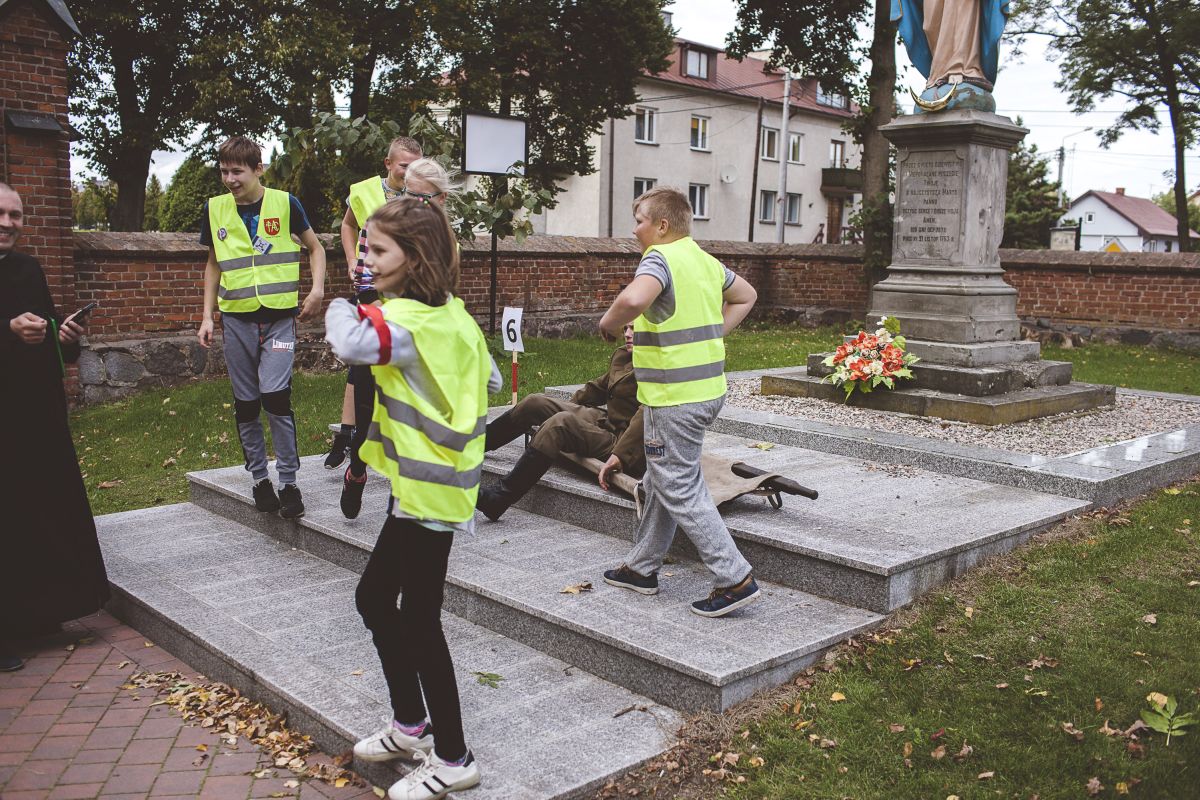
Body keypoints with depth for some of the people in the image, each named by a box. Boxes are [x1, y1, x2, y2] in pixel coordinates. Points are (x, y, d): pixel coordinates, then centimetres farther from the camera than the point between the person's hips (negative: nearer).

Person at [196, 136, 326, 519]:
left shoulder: (284, 203, -2)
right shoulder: (215, 209, 6)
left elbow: (315, 248, 10)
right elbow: (214, 264, 16)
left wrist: (317, 290, -5)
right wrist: (207, 317, 11)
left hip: (279, 318, -3)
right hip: (237, 319, 3)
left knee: (275, 395, -15)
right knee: (246, 404, 6)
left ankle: (288, 482, -3)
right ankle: (260, 479, 20)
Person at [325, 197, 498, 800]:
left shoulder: (409, 318, -20)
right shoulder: (450, 314, 9)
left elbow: (351, 343, -39)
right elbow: (490, 378, 18)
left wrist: (342, 304, -18)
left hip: (429, 489, -10)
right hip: (428, 481, 10)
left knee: (418, 620, 2)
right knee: (374, 597, 20)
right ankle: (411, 724, 35)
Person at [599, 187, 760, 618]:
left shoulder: (659, 259, -16)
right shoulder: (706, 261, 12)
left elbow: (633, 299, -37)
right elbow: (746, 296, 28)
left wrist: (610, 323, -17)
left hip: (675, 396, -9)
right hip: (707, 387, 10)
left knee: (680, 490, 0)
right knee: (660, 481, 19)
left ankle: (735, 580, 2)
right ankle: (642, 567, 32)